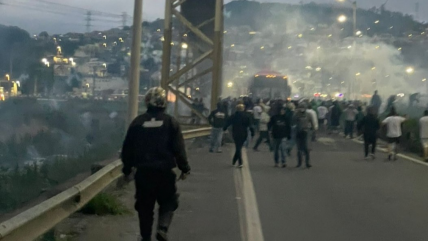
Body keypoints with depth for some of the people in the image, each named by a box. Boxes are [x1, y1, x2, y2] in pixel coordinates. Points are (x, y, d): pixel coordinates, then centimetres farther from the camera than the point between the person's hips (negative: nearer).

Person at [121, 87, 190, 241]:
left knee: (145, 206, 12)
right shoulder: (171, 122, -4)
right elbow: (179, 149, -6)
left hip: (143, 171, 2)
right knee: (168, 202, 13)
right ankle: (163, 228, -9)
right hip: (164, 171, -2)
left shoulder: (138, 122, 2)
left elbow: (127, 149, 6)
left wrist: (127, 169, 16)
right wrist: (184, 168, 4)